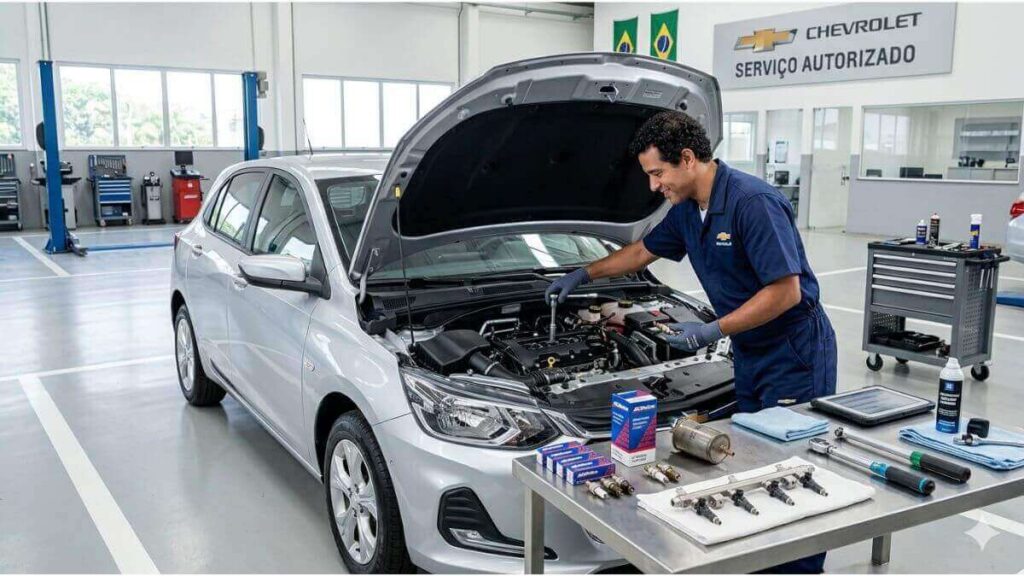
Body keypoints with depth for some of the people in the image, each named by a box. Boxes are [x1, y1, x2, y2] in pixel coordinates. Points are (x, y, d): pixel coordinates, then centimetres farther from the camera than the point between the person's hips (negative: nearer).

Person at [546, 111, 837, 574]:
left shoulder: (754, 202, -24)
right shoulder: (687, 211, 4)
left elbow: (787, 290, -25)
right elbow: (643, 251, 22)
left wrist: (714, 332, -26)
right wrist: (583, 274, 25)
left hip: (794, 355, -8)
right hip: (750, 356, 9)